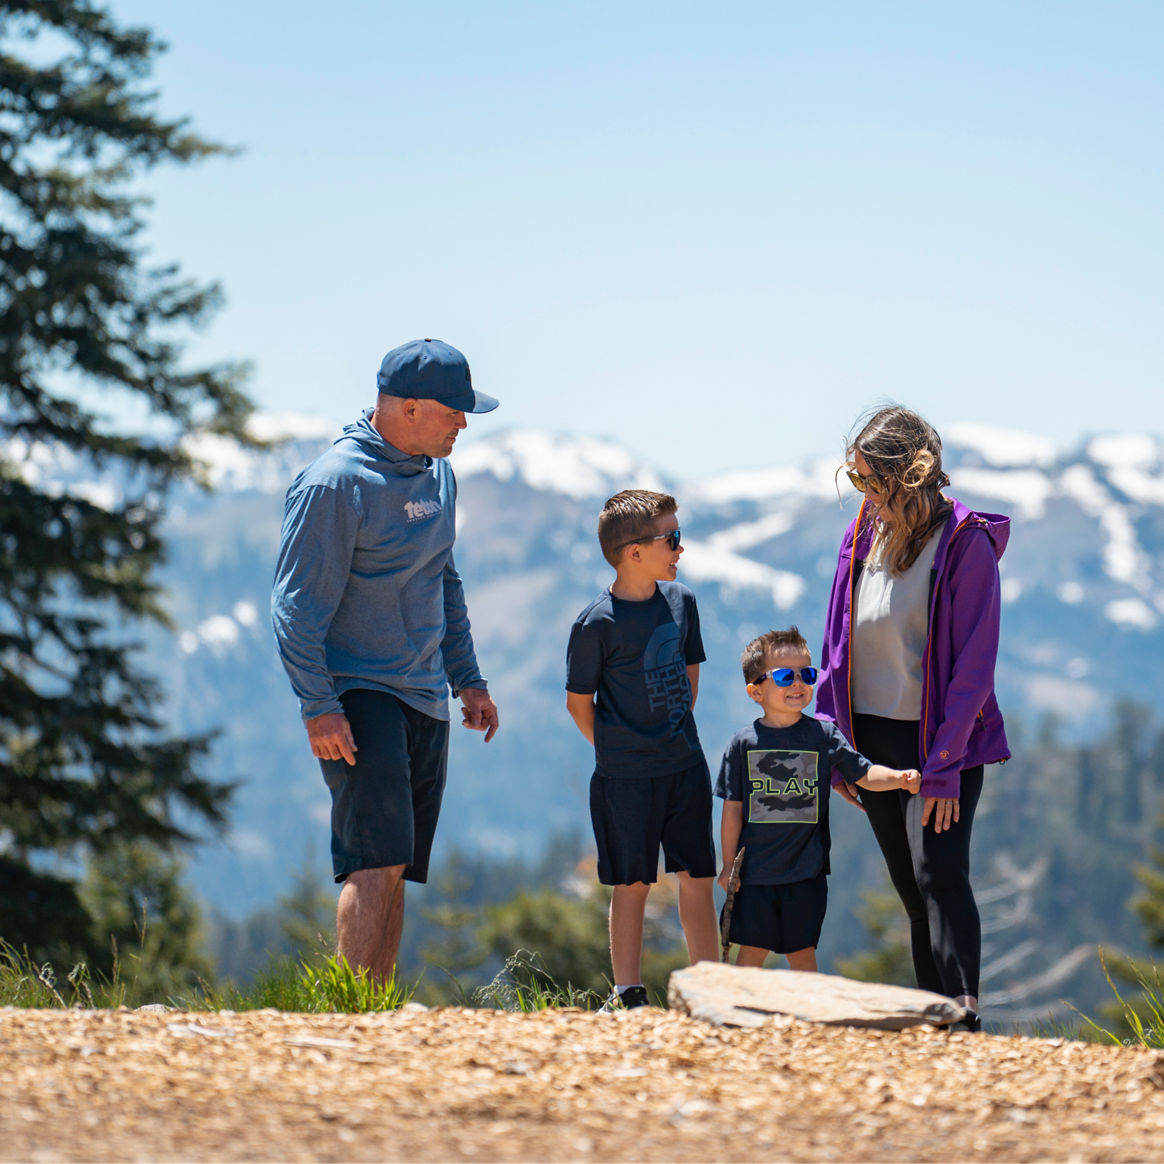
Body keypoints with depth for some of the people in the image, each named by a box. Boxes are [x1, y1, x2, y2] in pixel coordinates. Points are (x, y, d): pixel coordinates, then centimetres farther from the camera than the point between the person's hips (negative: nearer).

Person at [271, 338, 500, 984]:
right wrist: (319, 707, -20)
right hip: (359, 697, -8)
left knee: (394, 870, 7)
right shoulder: (334, 483, -14)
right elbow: (297, 605, -15)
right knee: (377, 863, -17)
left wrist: (467, 679, 22)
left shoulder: (437, 475, 13)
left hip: (425, 699, 8)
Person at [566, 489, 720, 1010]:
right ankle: (628, 996, 11)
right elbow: (579, 701, -5)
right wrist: (618, 751, 0)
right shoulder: (597, 623, -14)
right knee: (632, 884, 3)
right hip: (626, 777, -5)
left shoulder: (681, 601, 4)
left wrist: (678, 732, 12)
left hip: (686, 767, 5)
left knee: (697, 878, 7)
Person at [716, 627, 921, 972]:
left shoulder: (824, 735, 0)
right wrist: (729, 865, 2)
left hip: (805, 871, 1)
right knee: (751, 951, 4)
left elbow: (865, 773, -2)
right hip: (756, 871, 0)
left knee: (801, 952, 7)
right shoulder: (744, 743, -2)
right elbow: (733, 808, 2)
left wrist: (899, 778, -23)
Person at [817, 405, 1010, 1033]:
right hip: (871, 735, 6)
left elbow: (973, 662, -14)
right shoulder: (863, 535, 6)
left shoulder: (964, 543, -13)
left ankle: (965, 1019, -21)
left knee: (940, 873, -18)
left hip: (941, 739, -6)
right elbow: (839, 646, 12)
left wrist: (944, 765, -18)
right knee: (911, 887, 8)